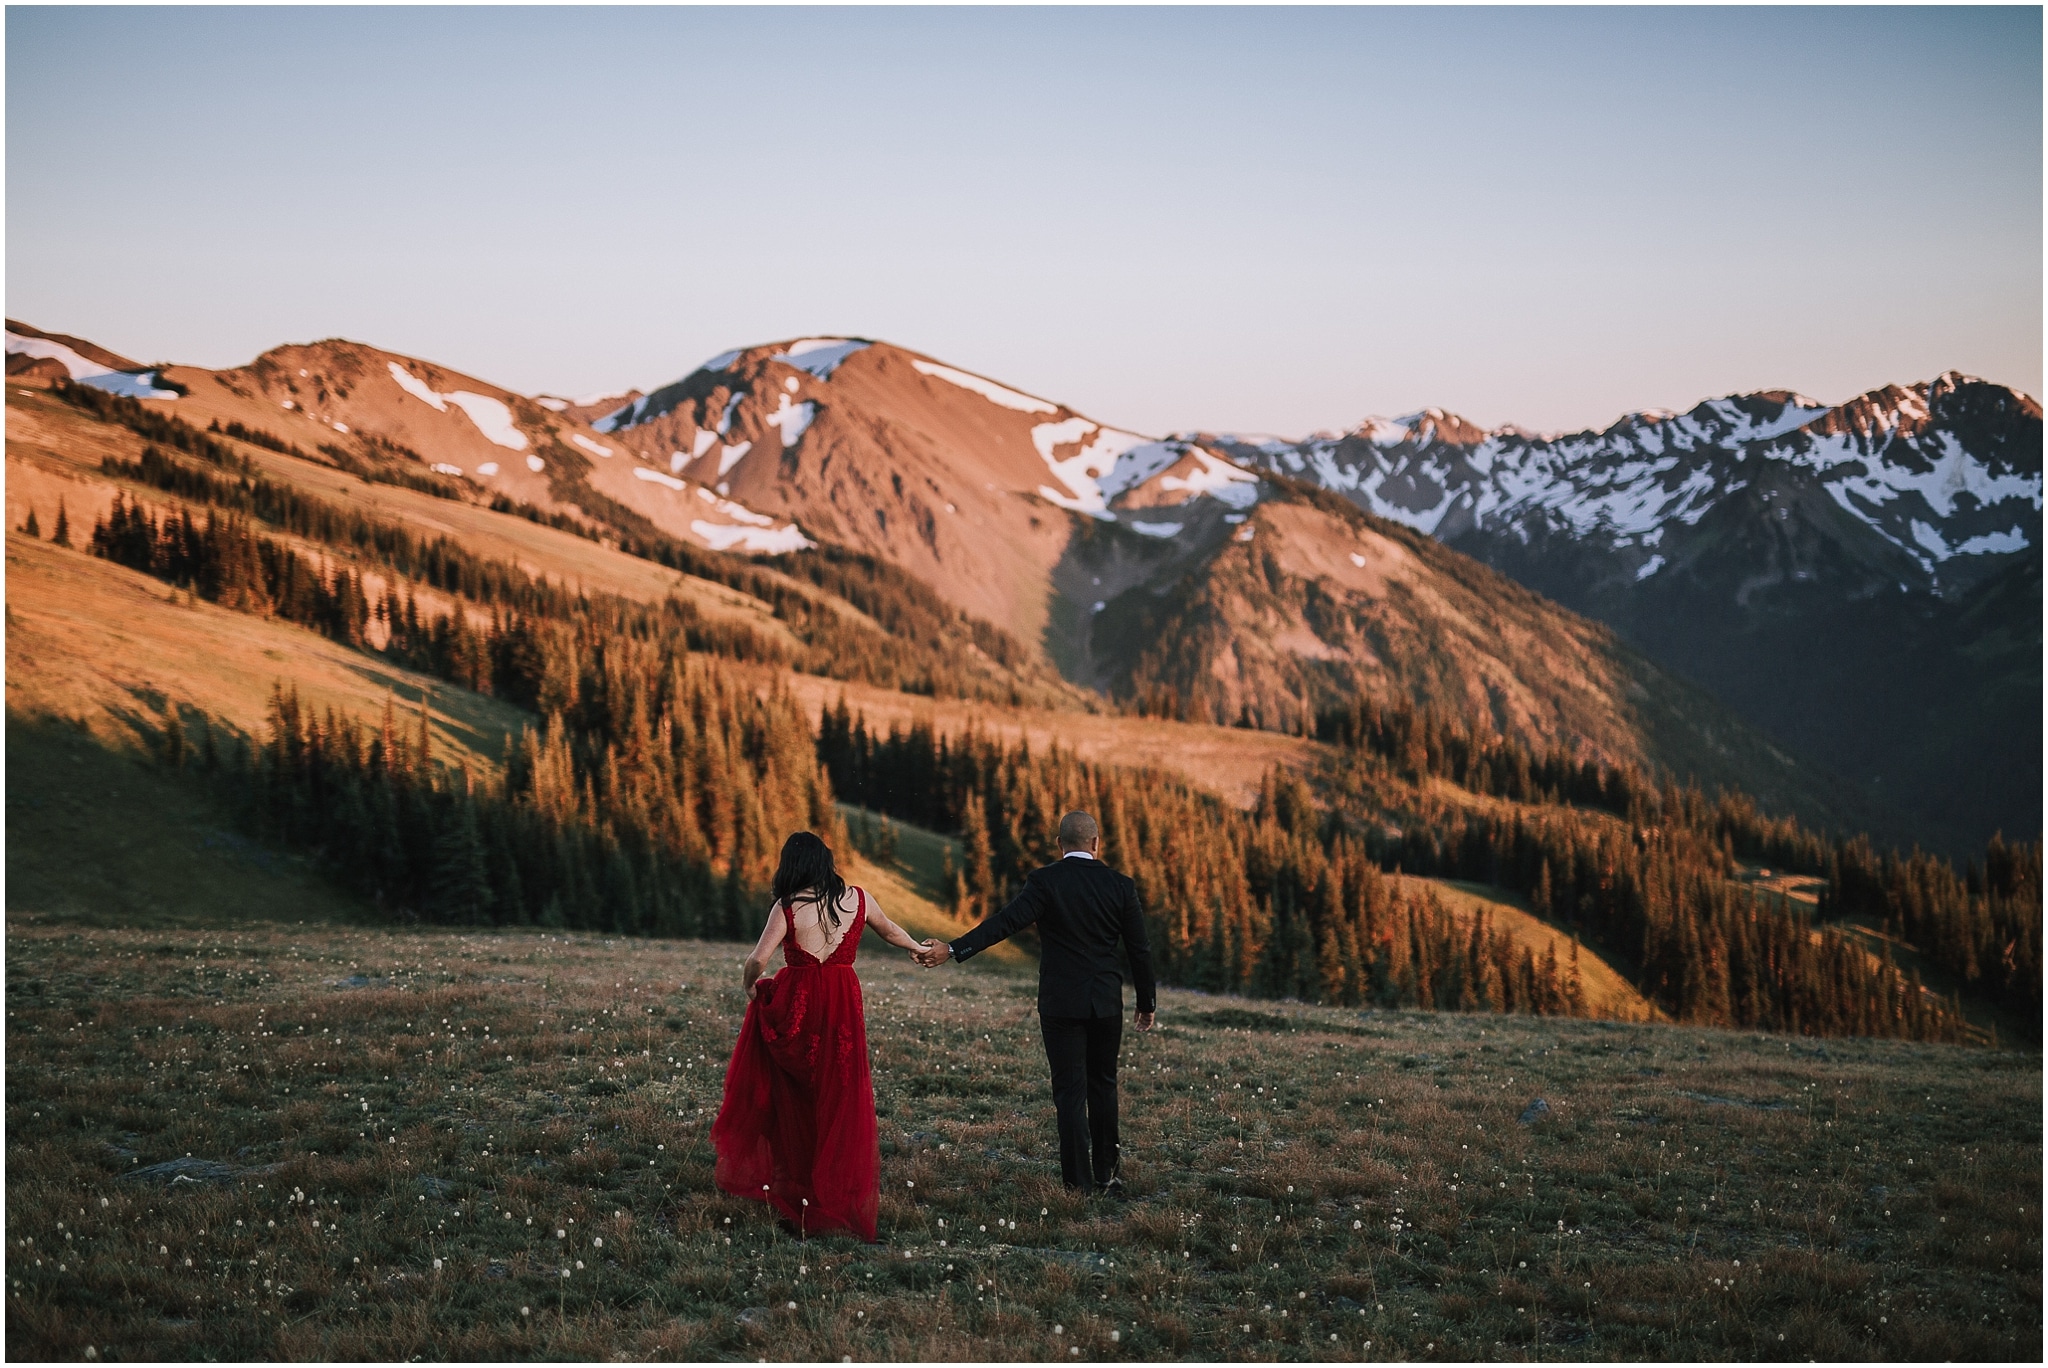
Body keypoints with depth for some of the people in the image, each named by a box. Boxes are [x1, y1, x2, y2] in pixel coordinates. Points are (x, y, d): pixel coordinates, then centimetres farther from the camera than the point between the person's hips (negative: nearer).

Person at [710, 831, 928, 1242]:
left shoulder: (788, 907, -7)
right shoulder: (858, 899, 3)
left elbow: (758, 959, -14)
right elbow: (889, 930, 21)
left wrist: (748, 987, 7)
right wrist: (919, 949, 40)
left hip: (793, 1003, -2)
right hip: (843, 1007, 2)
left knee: (791, 1098, 14)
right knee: (840, 1102, 8)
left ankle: (793, 1187, 21)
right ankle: (836, 1197, 8)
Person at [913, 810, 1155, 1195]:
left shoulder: (1046, 882, -8)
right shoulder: (1120, 886, 1)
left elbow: (1006, 922, -20)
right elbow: (1140, 950, 4)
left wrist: (953, 950, -22)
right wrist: (1147, 1003, 15)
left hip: (1061, 1004, -3)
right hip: (1107, 1003, 3)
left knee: (1070, 1091, 1)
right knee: (1102, 1084, 19)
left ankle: (1079, 1182, 0)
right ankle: (1106, 1172, 27)